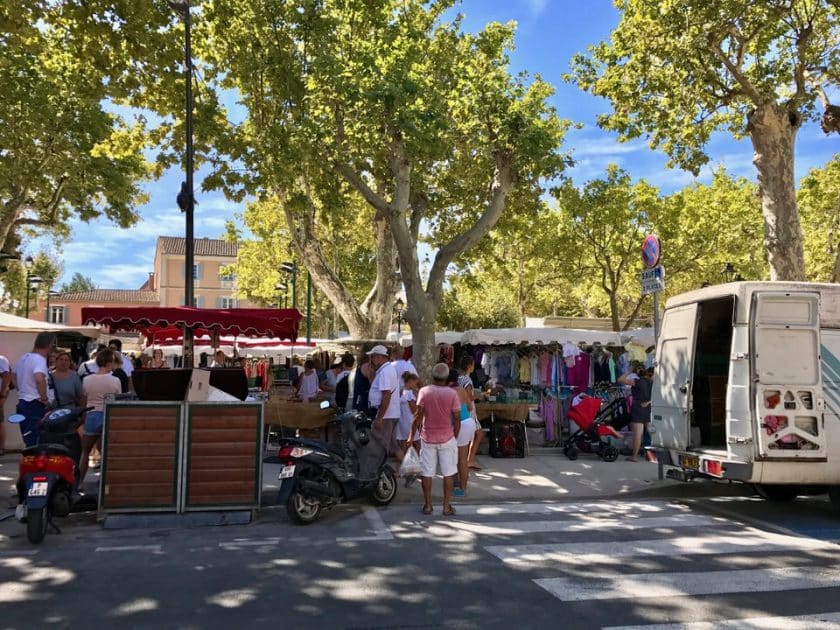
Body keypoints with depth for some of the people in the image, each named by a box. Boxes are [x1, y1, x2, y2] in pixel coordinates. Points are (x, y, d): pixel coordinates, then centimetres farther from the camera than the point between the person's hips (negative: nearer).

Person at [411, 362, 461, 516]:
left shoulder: (424, 392, -8)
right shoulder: (452, 393, -8)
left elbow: (418, 416, -7)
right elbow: (456, 418, -5)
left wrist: (413, 433, 3)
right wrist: (455, 436, 9)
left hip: (428, 438, 1)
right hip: (447, 439, 0)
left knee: (427, 473, 10)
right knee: (448, 473, 8)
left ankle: (427, 505, 15)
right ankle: (447, 506, 11)